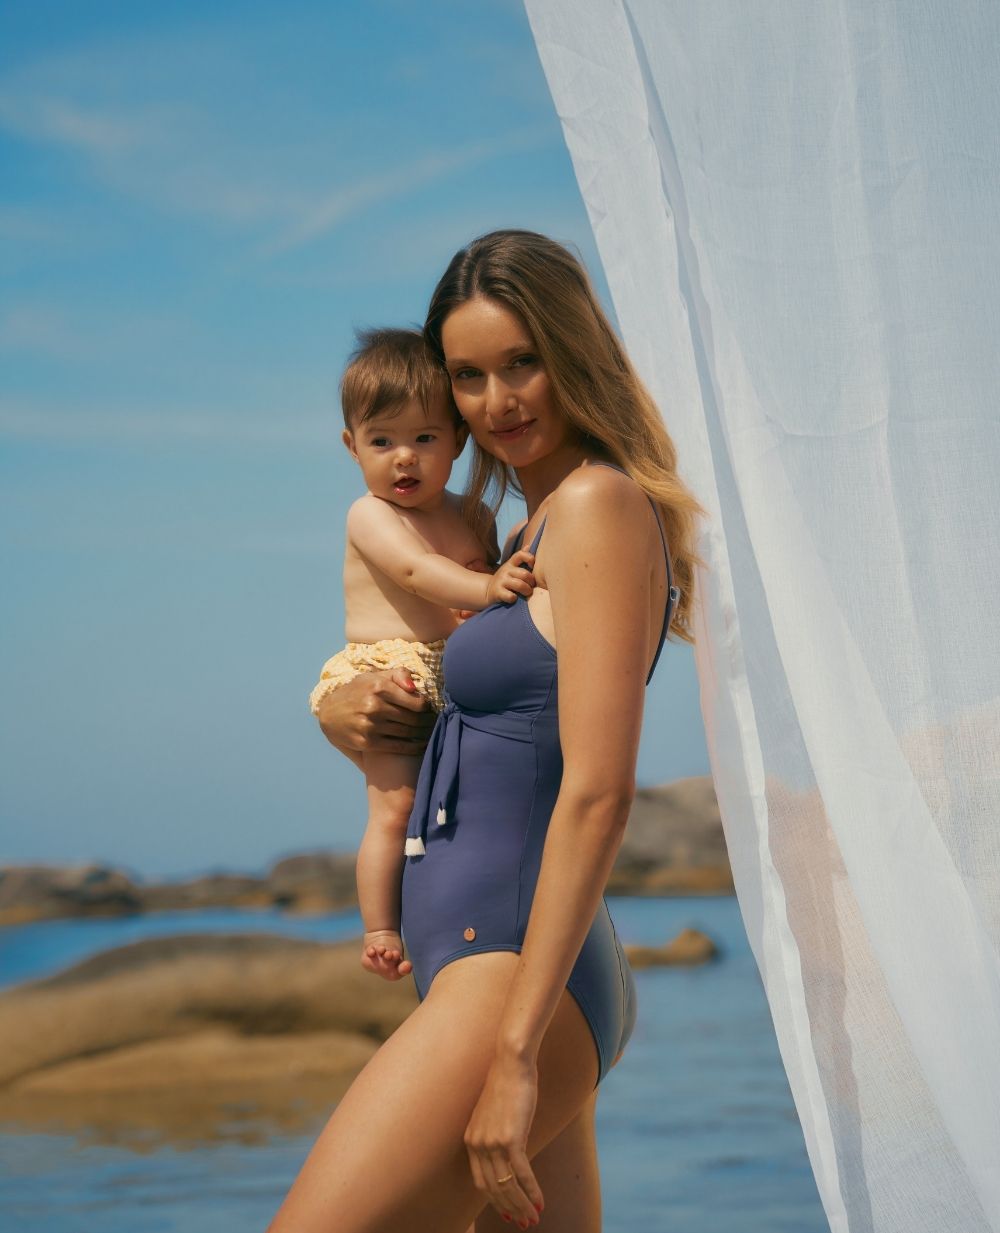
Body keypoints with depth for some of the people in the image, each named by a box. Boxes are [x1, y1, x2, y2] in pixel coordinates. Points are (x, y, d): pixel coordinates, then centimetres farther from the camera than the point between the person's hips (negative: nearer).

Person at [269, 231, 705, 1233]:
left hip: (516, 980, -10)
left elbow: (598, 791, -18)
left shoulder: (602, 505, -9)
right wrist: (343, 710, 4)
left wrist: (515, 1053, -22)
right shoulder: (533, 533, 20)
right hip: (477, 972, 10)